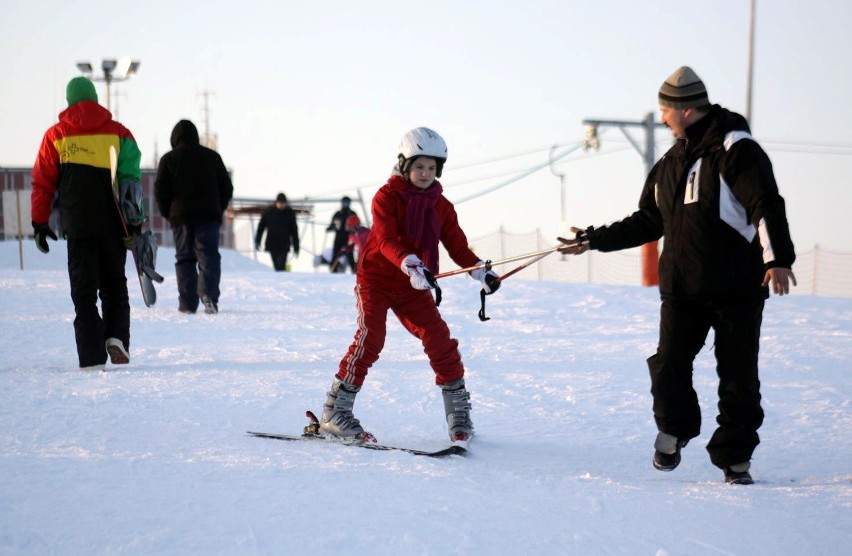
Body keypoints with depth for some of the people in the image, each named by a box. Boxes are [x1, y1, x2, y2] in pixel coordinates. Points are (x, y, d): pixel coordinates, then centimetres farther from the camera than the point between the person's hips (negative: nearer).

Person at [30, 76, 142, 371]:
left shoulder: (56, 136, 4)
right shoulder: (118, 132, 5)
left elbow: (42, 183, 3)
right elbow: (131, 177, 0)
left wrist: (40, 223, 9)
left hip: (77, 225, -1)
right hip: (113, 223, 1)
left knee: (84, 291, 3)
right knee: (114, 284, 15)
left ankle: (92, 356, -4)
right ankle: (116, 336, -6)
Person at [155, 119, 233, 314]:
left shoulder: (168, 159, 2)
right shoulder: (212, 157, 8)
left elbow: (160, 192, -1)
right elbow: (226, 188, 11)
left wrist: (168, 214, 12)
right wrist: (218, 210, 19)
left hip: (180, 217, -1)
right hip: (209, 216, 1)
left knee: (184, 258, 6)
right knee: (208, 256, -2)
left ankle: (187, 303, 0)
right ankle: (208, 293, -24)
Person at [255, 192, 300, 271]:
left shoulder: (290, 213, -1)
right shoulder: (268, 212, 0)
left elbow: (294, 230, 4)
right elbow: (261, 227, 8)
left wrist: (296, 247, 3)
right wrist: (257, 242, 5)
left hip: (284, 246, -2)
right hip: (272, 246, 2)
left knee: (281, 266, -15)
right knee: (277, 267, 6)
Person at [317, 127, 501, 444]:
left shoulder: (441, 206, 6)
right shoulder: (386, 197, -10)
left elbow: (457, 247, 5)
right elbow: (387, 240, -23)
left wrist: (482, 272, -11)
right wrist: (411, 265, -40)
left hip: (413, 287, 4)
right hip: (376, 278, -4)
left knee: (439, 338, -6)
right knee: (370, 337, -19)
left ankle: (458, 410, 8)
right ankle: (334, 412, -16)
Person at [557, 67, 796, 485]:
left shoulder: (736, 149, -7)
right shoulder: (671, 163, 16)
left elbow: (767, 205, -17)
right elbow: (648, 222, 25)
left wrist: (778, 258, -29)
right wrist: (595, 240, 23)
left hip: (738, 289, -5)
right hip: (682, 288, 6)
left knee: (738, 376, 1)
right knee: (669, 367, -6)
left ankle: (735, 457, 14)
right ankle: (674, 431, 19)